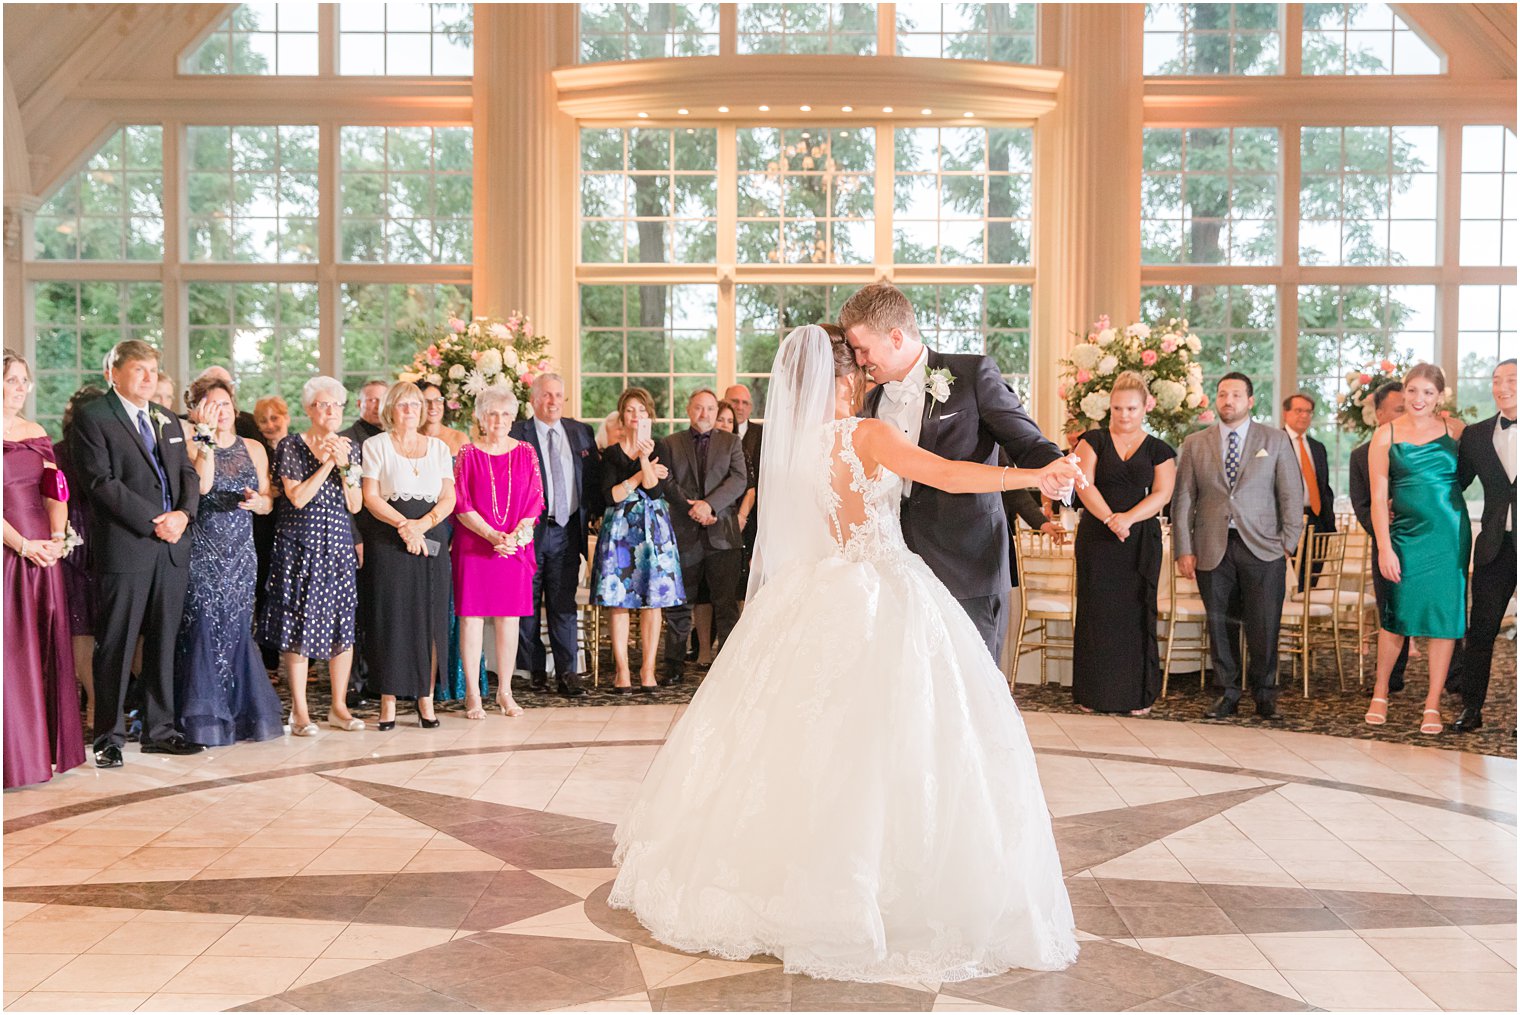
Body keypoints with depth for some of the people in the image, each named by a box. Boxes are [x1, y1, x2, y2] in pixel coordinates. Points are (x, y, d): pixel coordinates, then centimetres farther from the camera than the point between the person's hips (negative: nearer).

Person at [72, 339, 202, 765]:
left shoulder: (168, 419, 18)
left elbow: (188, 473, 14)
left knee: (163, 643, 11)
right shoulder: (93, 417, -3)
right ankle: (109, 737, 11)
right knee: (115, 646, 1)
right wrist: (153, 521, -16)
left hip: (172, 548, 6)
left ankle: (159, 729, 20)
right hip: (123, 548, -6)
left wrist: (183, 513, -6)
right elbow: (101, 481, -12)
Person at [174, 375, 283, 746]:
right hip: (202, 550, -4)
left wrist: (257, 500, -10)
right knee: (204, 627, -5)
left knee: (237, 627, 4)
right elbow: (202, 485, -20)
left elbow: (268, 503, 12)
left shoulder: (253, 448, 12)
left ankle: (243, 714, 12)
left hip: (241, 550, 4)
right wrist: (206, 437, -17)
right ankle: (205, 718, 3)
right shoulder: (192, 447, -1)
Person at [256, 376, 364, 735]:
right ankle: (299, 711, 6)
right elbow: (298, 497, -14)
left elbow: (354, 506, 3)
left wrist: (345, 466, -9)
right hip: (299, 545, -4)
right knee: (299, 625, -2)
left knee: (343, 624, 3)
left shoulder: (348, 447, 10)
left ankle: (339, 706, 14)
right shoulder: (291, 446, -3)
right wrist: (327, 463, -13)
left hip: (338, 544, 4)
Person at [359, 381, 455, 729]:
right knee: (390, 618, -3)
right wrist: (404, 524, -16)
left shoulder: (438, 447, 13)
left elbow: (448, 498, 6)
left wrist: (423, 524, -11)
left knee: (430, 618, 0)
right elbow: (371, 497, -4)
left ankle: (426, 699, 6)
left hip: (432, 539, 3)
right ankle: (388, 701, 1)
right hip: (388, 540, -2)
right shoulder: (375, 445, 5)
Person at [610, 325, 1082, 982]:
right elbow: (948, 474, -19)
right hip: (877, 601, -7)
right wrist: (1039, 476, -16)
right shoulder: (866, 434, -12)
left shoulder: (789, 442, 8)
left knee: (804, 739, 13)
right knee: (884, 742, -3)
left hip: (811, 601, 8)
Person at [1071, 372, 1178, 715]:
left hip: (1141, 540, 1)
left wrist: (1128, 519, -17)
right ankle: (1093, 694, 7)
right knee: (1096, 612, 0)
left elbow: (1162, 494, -2)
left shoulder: (1158, 450, 9)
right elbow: (1085, 484, -5)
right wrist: (1109, 518, -20)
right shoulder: (1094, 441, 7)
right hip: (1097, 538, 0)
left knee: (1136, 614, 1)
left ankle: (1138, 695, 8)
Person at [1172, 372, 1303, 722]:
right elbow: (1183, 500, 7)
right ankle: (1227, 693, 16)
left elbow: (1292, 495, 6)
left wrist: (1288, 544, -2)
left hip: (1262, 549, -1)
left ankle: (1265, 695, 14)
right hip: (1213, 550, 1)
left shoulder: (1275, 440, 8)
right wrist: (1184, 550, 0)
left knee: (1264, 628, -2)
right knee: (1220, 626, 4)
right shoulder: (1195, 444, 10)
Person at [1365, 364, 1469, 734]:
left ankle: (1433, 705, 12)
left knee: (1444, 616, 3)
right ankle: (1380, 694, 22)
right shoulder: (1385, 435, 0)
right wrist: (1384, 547, -8)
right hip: (1405, 535, -1)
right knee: (1397, 614, 4)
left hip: (1450, 534, 1)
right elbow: (1378, 496, -3)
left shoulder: (1454, 429, 3)